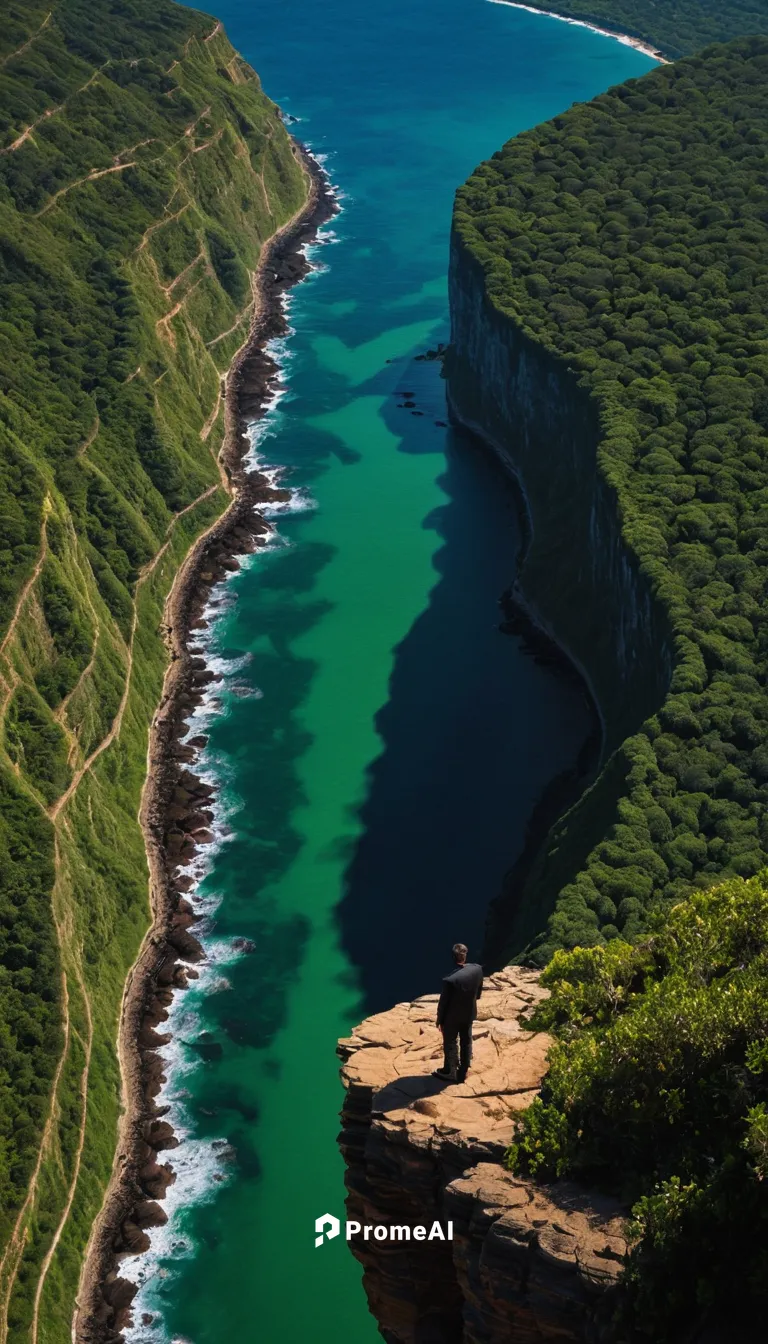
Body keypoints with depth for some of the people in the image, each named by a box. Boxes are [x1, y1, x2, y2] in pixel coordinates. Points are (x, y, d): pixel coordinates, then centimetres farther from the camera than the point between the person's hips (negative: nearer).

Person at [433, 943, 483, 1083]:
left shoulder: (450, 980, -35)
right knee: (466, 1042, 21)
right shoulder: (477, 969, -19)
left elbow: (444, 1002, -20)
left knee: (450, 1044, 18)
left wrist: (439, 1019, -3)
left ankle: (450, 1072, 35)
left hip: (452, 1016, -5)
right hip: (469, 1013, 5)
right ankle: (463, 1072, 36)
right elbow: (479, 992, -1)